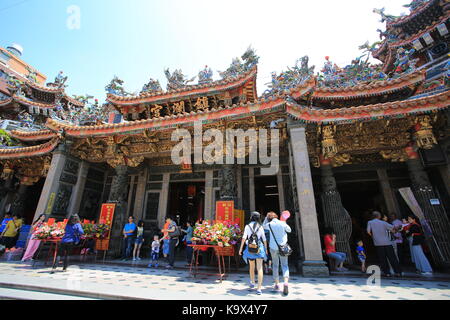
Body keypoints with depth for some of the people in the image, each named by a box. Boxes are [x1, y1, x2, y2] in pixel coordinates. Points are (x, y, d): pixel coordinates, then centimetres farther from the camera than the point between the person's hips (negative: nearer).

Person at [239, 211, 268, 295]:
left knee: (251, 267, 22)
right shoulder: (260, 227, 3)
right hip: (259, 248, -1)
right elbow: (264, 239, 7)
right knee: (259, 268, -2)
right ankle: (259, 289, -10)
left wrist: (241, 248, -4)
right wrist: (266, 249, 20)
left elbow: (244, 237, -8)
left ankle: (252, 283, 39)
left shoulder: (247, 226, 1)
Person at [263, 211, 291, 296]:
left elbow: (264, 226, 18)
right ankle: (286, 282, -14)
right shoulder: (283, 223, -6)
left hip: (273, 247, 0)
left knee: (275, 265, 15)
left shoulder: (269, 224, -5)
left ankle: (277, 284, 18)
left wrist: (267, 217, 11)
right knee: (285, 265, 7)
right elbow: (289, 230, 12)